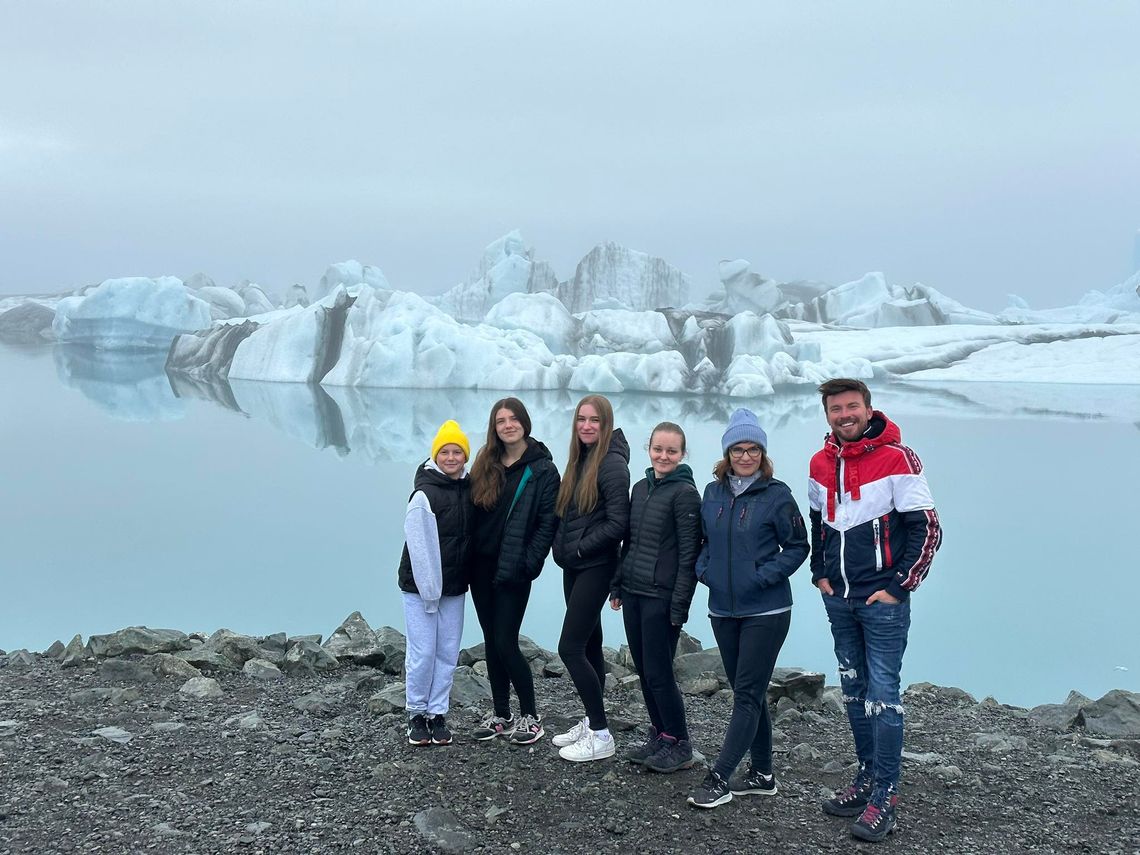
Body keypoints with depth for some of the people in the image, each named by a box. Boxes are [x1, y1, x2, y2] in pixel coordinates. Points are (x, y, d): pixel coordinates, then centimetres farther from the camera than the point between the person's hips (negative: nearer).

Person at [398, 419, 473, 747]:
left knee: (448, 652, 8)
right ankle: (416, 714, 13)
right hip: (421, 585, -6)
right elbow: (419, 547, -15)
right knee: (423, 652, -3)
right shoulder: (424, 495, -14)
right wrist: (429, 591, -16)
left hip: (454, 586, 6)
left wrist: (466, 582, 6)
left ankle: (437, 714, 18)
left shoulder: (470, 489, 5)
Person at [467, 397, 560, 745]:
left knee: (505, 644, -6)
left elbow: (547, 522, -9)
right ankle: (500, 714, 22)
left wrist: (528, 564, -15)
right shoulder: (486, 465, 9)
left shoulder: (542, 469, -5)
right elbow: (473, 511, 10)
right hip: (481, 567, 5)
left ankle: (530, 716, 10)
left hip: (513, 572, -5)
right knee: (491, 642, 11)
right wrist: (468, 558, 3)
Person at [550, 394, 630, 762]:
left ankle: (601, 735, 1)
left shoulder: (612, 463, -14)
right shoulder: (579, 459, 10)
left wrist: (578, 548, -13)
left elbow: (617, 523, -18)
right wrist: (562, 545, 4)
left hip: (595, 567, -8)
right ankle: (591, 722, 24)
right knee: (589, 645, 14)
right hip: (574, 566, 8)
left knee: (570, 648, -9)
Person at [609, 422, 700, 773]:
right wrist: (617, 585, 14)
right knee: (643, 670, 12)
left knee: (658, 672, -3)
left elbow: (688, 554, -13)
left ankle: (679, 745, 11)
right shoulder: (640, 488, 12)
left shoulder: (684, 493, -10)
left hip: (661, 598, -7)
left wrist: (679, 605, -15)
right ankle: (659, 736, 25)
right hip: (633, 592, 7)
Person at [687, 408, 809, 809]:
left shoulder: (777, 495, -8)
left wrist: (763, 576, -13)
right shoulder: (713, 492, 6)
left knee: (747, 694, -3)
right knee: (748, 692, 14)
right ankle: (762, 774, 25)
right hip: (723, 609, 6)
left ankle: (719, 778, 0)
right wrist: (703, 568, 1)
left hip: (765, 611, -6)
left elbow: (798, 547, -4)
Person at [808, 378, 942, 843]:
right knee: (854, 691, 15)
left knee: (882, 694, -4)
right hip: (838, 598, 7)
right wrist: (820, 573, 11)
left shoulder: (897, 458, -12)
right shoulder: (820, 464, 7)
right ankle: (868, 775, 28)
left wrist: (899, 586, -13)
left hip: (882, 600, -6)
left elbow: (927, 527, -12)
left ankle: (885, 793, 4)